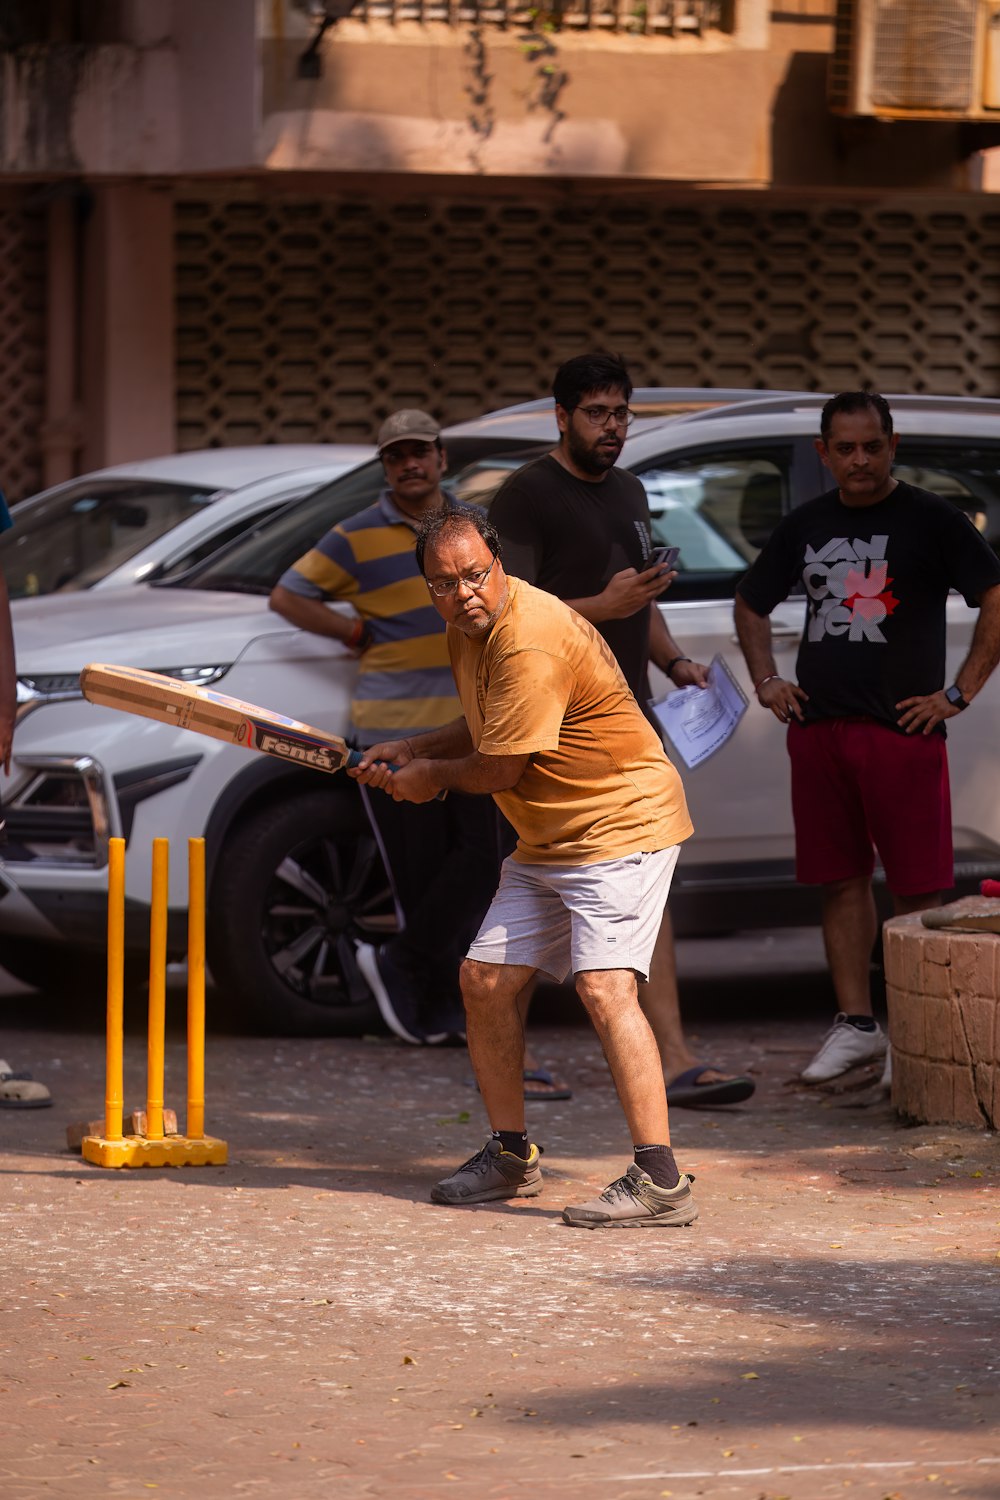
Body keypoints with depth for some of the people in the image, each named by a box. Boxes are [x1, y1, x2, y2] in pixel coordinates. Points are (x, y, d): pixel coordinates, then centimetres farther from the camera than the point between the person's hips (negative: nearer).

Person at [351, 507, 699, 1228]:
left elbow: (502, 768, -20)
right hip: (547, 841, 10)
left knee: (604, 985, -23)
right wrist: (408, 750, 14)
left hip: (623, 824, -10)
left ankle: (661, 1182, -28)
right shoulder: (469, 630, 8)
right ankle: (511, 1157, 24)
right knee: (486, 980, 9)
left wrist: (433, 777, 0)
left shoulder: (530, 641, -24)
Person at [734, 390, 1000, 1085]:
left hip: (902, 727, -5)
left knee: (916, 888, -4)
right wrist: (766, 679, 14)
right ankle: (856, 1026, 13)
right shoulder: (806, 526, 14)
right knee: (841, 880, 7)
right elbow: (751, 604, 28)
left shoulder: (931, 519, -1)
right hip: (818, 727, 5)